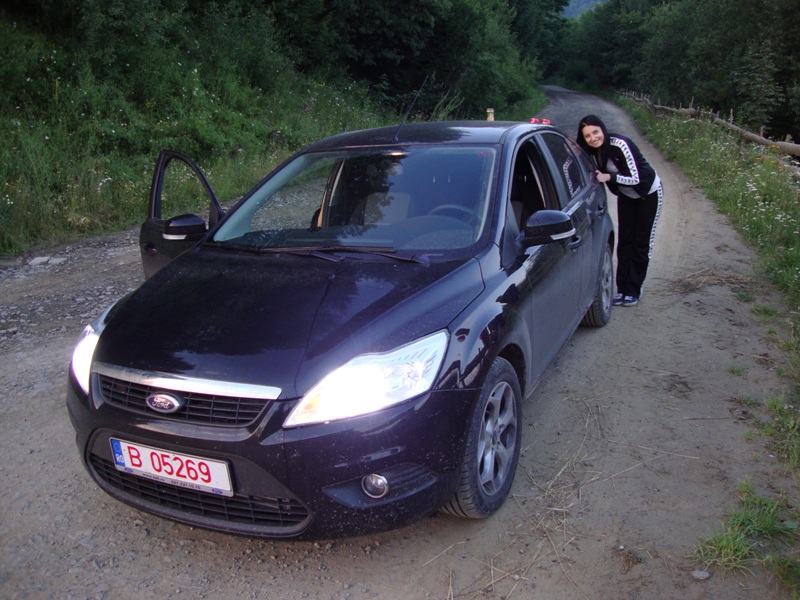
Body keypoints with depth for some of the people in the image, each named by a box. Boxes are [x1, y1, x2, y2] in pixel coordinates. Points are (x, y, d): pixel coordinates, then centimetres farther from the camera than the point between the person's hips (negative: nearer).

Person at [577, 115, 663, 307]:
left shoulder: (620, 145, -31)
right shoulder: (593, 152, -12)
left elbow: (635, 179, -29)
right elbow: (596, 176, 2)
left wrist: (609, 177, -36)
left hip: (649, 193, -5)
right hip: (626, 195, 6)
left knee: (642, 243, 0)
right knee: (625, 241, 4)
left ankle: (634, 290, 8)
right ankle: (622, 288, 10)